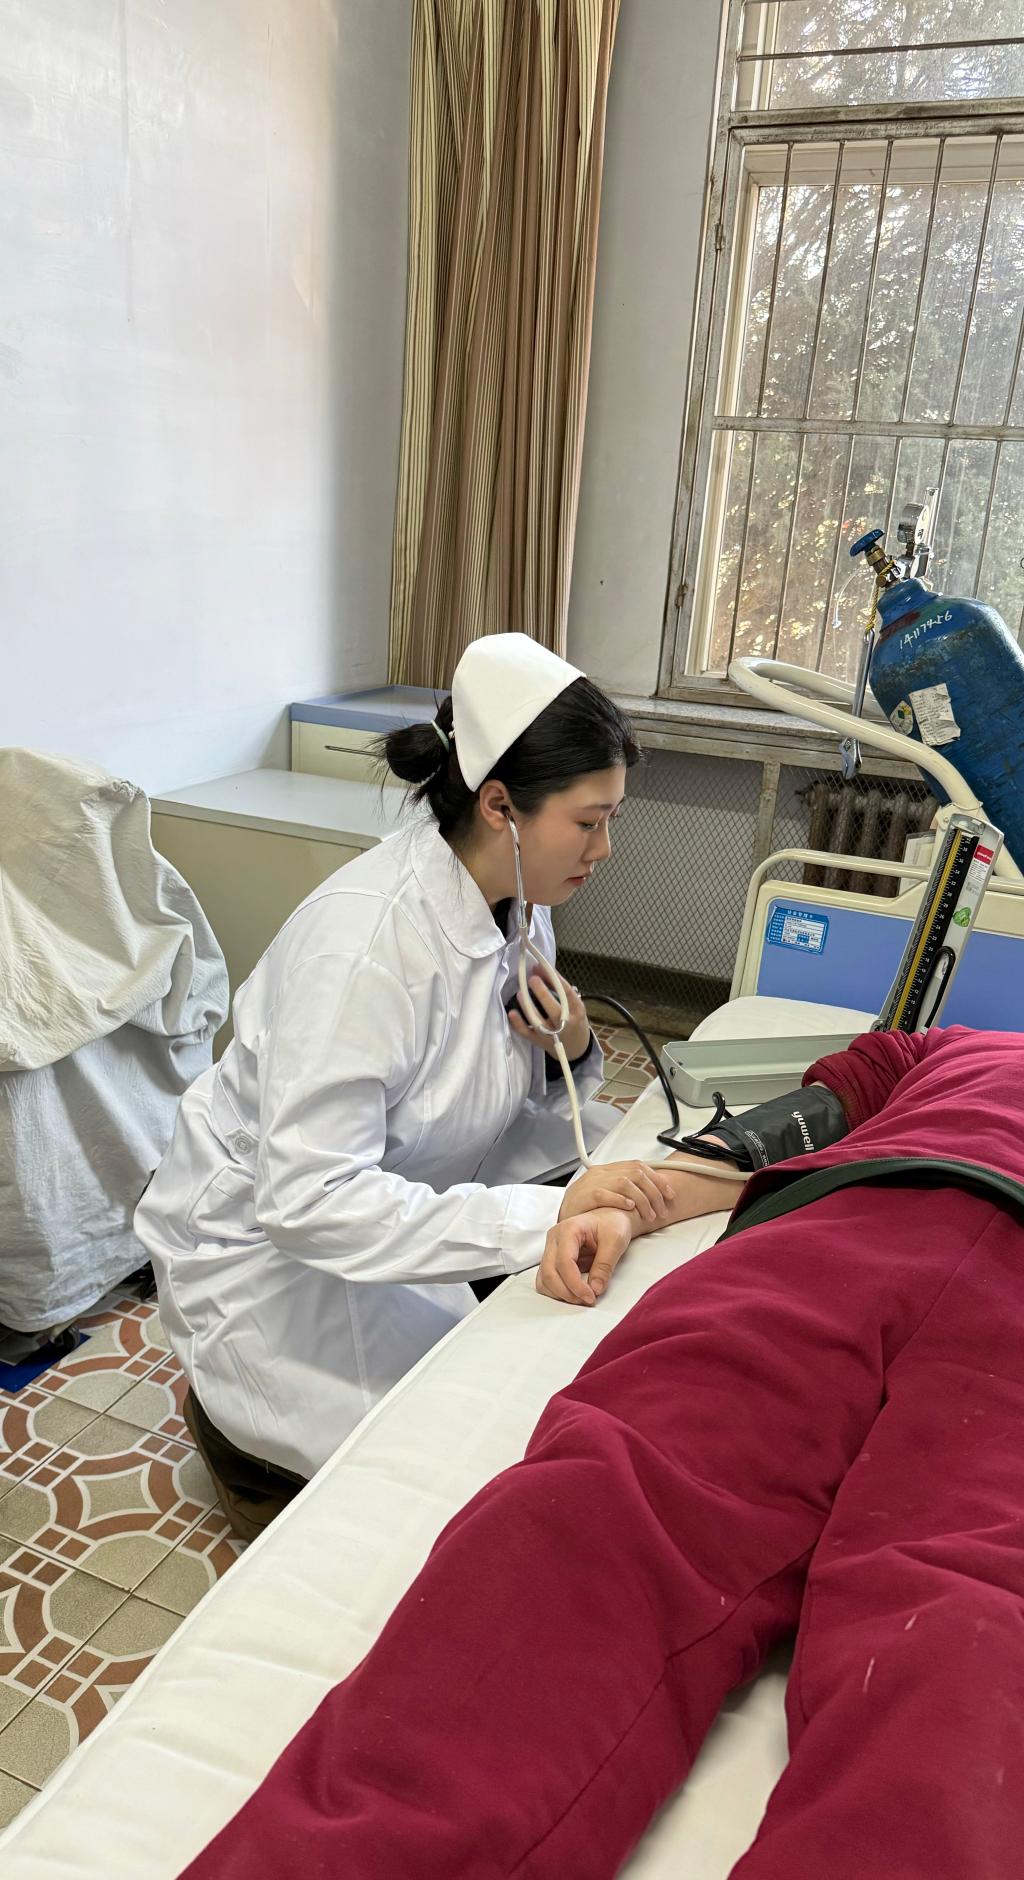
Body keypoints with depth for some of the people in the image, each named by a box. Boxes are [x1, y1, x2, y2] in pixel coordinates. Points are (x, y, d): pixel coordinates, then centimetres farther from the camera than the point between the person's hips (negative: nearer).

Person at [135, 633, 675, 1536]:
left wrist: (570, 1054, -18)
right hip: (270, 1250, -8)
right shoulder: (362, 943, -33)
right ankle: (240, 1426, 11)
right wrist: (544, 1215, -40)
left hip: (402, 1196, 9)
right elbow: (308, 1199, -36)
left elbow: (510, 1101, 5)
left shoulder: (514, 901, -7)